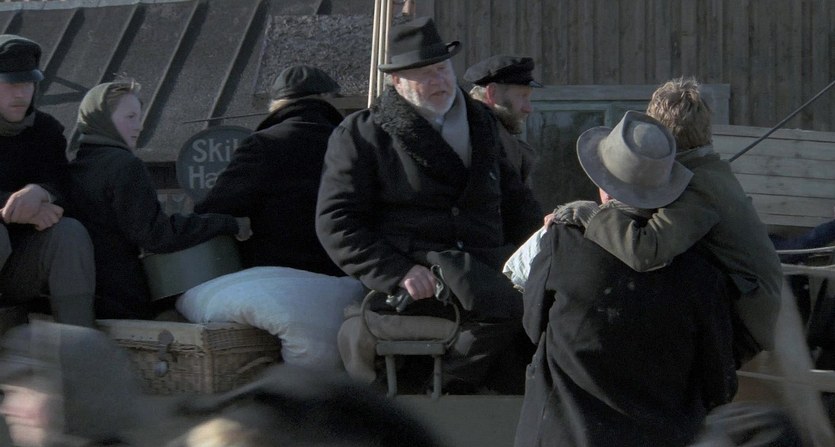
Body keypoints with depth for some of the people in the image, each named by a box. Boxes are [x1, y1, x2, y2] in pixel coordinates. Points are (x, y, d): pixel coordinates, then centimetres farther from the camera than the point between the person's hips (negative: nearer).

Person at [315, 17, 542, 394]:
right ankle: (452, 386, -12)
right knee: (504, 304, -33)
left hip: (482, 259, 6)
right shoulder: (360, 135, 5)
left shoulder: (480, 123, 23)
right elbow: (335, 222, -2)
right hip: (418, 268, -6)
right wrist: (398, 273, -16)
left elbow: (514, 196, 32)